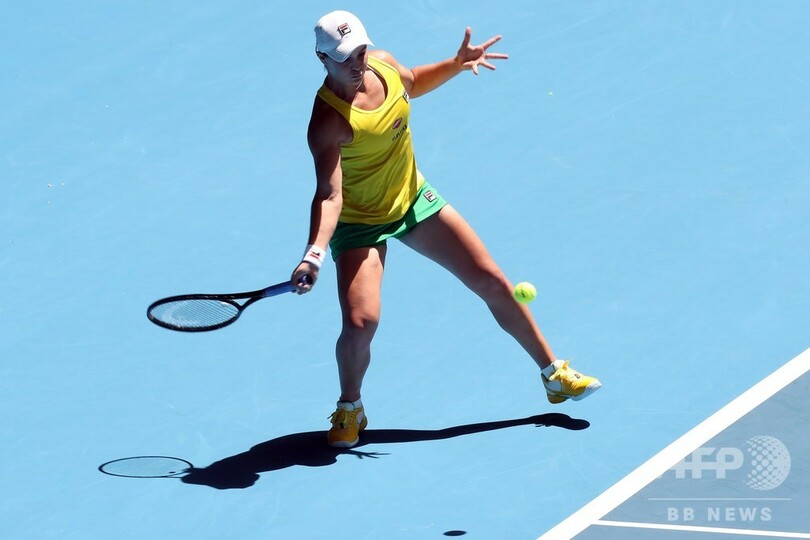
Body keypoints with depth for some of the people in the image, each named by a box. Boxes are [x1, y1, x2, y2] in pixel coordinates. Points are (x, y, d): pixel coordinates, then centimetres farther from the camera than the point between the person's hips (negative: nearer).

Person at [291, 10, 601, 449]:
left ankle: (554, 375, 26)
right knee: (361, 321, -22)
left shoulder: (382, 65, -11)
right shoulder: (329, 120, -31)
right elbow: (329, 194, -38)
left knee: (493, 283, 7)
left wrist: (457, 65, 1)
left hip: (414, 199, 6)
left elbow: (412, 84, 15)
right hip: (360, 224, -6)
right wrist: (315, 253, -52)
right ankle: (349, 409, 11)